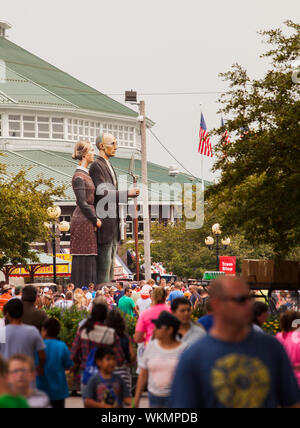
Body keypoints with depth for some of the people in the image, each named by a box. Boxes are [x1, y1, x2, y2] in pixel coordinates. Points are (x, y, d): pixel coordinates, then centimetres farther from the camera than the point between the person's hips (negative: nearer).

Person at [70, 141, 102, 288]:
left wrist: (95, 219, 13)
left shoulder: (85, 174, 16)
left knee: (89, 258, 9)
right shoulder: (79, 177, -13)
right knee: (84, 259, -8)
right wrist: (95, 220, -10)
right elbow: (82, 203, -17)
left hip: (87, 221, 9)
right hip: (83, 221, -9)